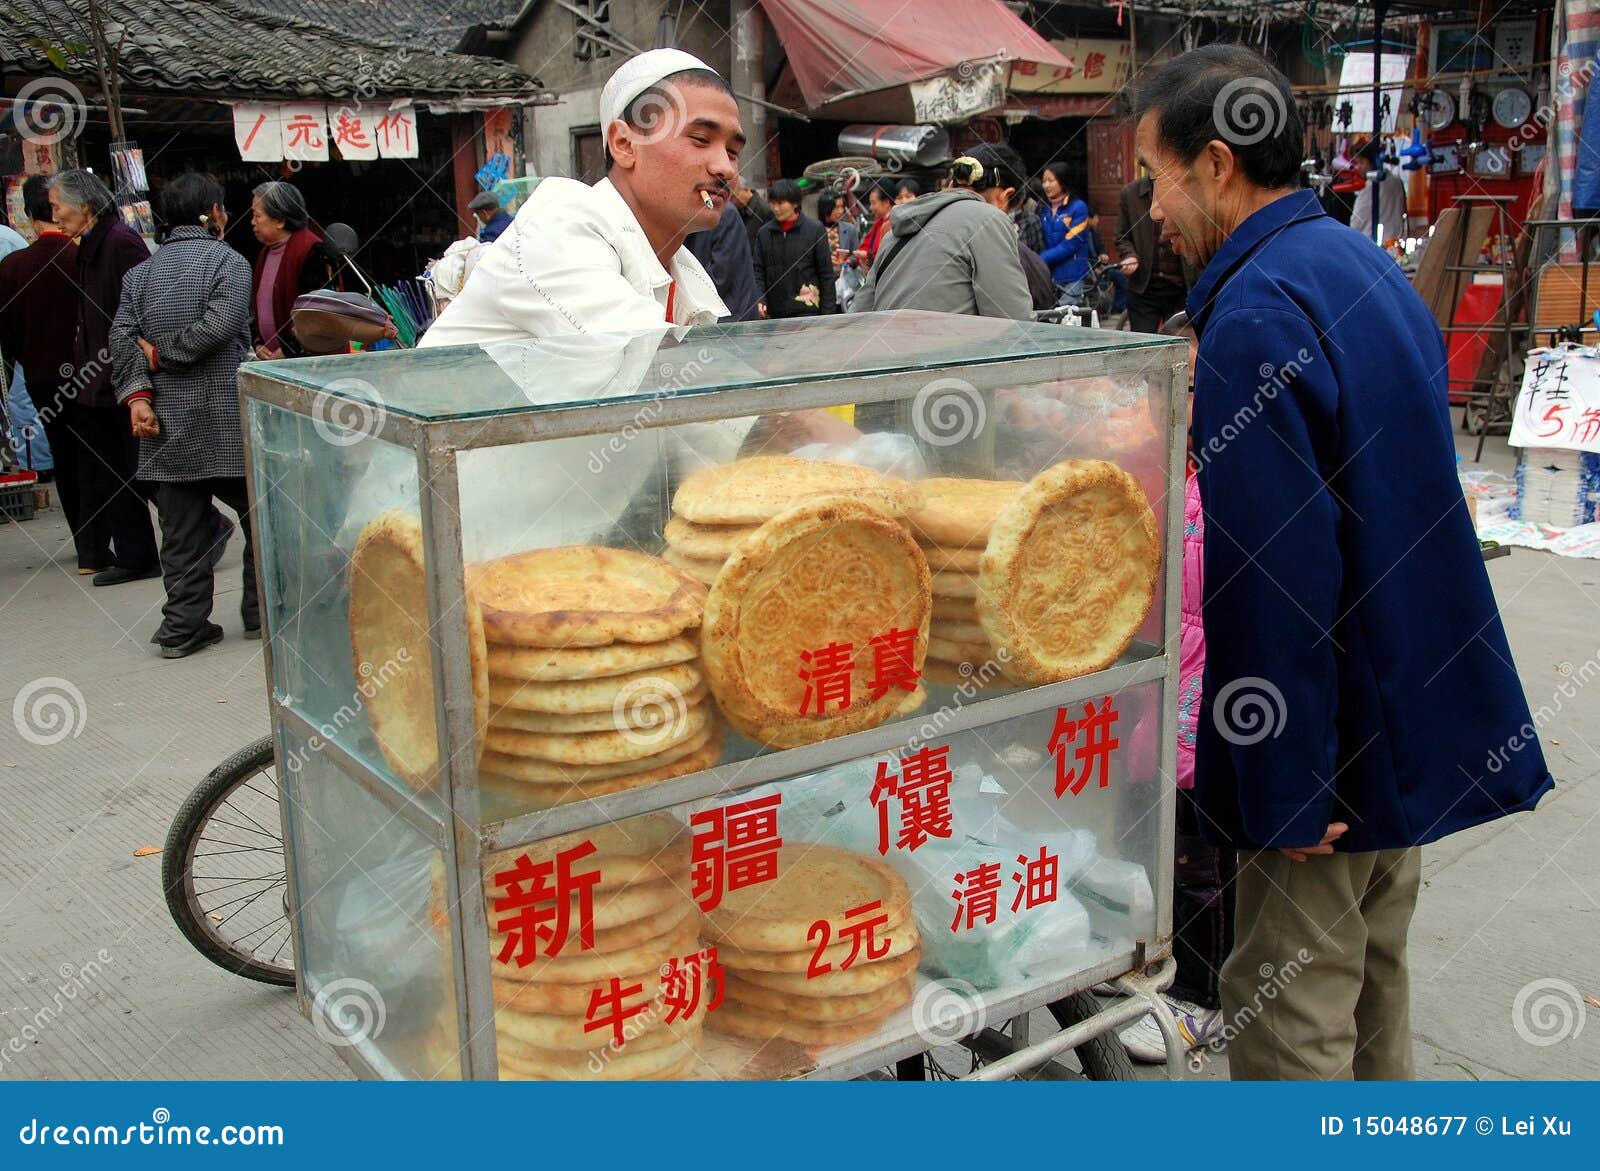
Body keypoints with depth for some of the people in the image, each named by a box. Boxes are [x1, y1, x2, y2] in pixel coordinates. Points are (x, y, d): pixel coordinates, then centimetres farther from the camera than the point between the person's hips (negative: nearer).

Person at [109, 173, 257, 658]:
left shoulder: (141, 272, 11)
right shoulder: (227, 261, -5)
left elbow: (122, 338, 0)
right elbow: (217, 327, -18)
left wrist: (137, 394, -8)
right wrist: (162, 355, -7)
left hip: (166, 424, 5)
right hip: (226, 420, -5)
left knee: (181, 528, 8)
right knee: (260, 517, 10)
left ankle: (184, 626, 9)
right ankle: (262, 611, 15)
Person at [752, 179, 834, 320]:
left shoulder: (815, 229, 0)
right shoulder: (765, 232, 8)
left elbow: (826, 274, 0)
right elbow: (758, 271, 9)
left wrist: (827, 311, -3)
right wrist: (760, 300, -7)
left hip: (806, 310, -3)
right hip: (775, 311, 4)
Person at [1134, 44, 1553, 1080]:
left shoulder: (1257, 314, -22)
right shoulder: (1367, 266, 10)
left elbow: (1279, 570, -26)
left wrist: (1287, 787, -22)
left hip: (1330, 736, -10)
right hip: (1422, 713, 10)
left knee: (1290, 1015, 3)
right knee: (1377, 978, 23)